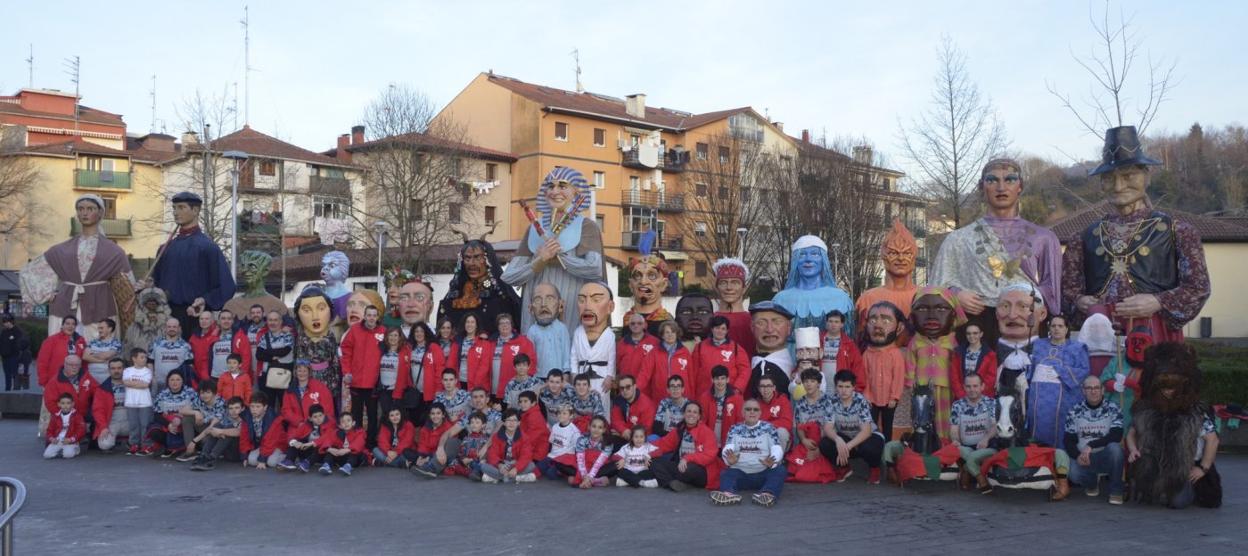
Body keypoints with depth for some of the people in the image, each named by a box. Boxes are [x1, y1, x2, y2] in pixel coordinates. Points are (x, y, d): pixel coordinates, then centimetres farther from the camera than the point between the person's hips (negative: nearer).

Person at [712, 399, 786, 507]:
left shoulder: (768, 428, 8)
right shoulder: (735, 429, 11)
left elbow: (777, 449, -6)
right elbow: (727, 448, -4)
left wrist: (772, 462, -29)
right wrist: (729, 460, -29)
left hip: (764, 473, -1)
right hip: (740, 473, 1)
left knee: (780, 470, -27)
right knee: (726, 473, -26)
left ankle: (768, 494, -54)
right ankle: (729, 494, -56)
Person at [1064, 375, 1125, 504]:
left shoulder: (1112, 409, -4)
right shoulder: (1075, 412, 3)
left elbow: (1116, 436, -16)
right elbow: (1068, 440, 2)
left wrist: (1091, 445, -26)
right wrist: (1077, 456, -18)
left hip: (1106, 457, -1)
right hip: (1083, 458, 1)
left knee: (1114, 447, -35)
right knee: (1073, 474, -30)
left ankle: (1116, 491, -14)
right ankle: (1092, 482, 11)